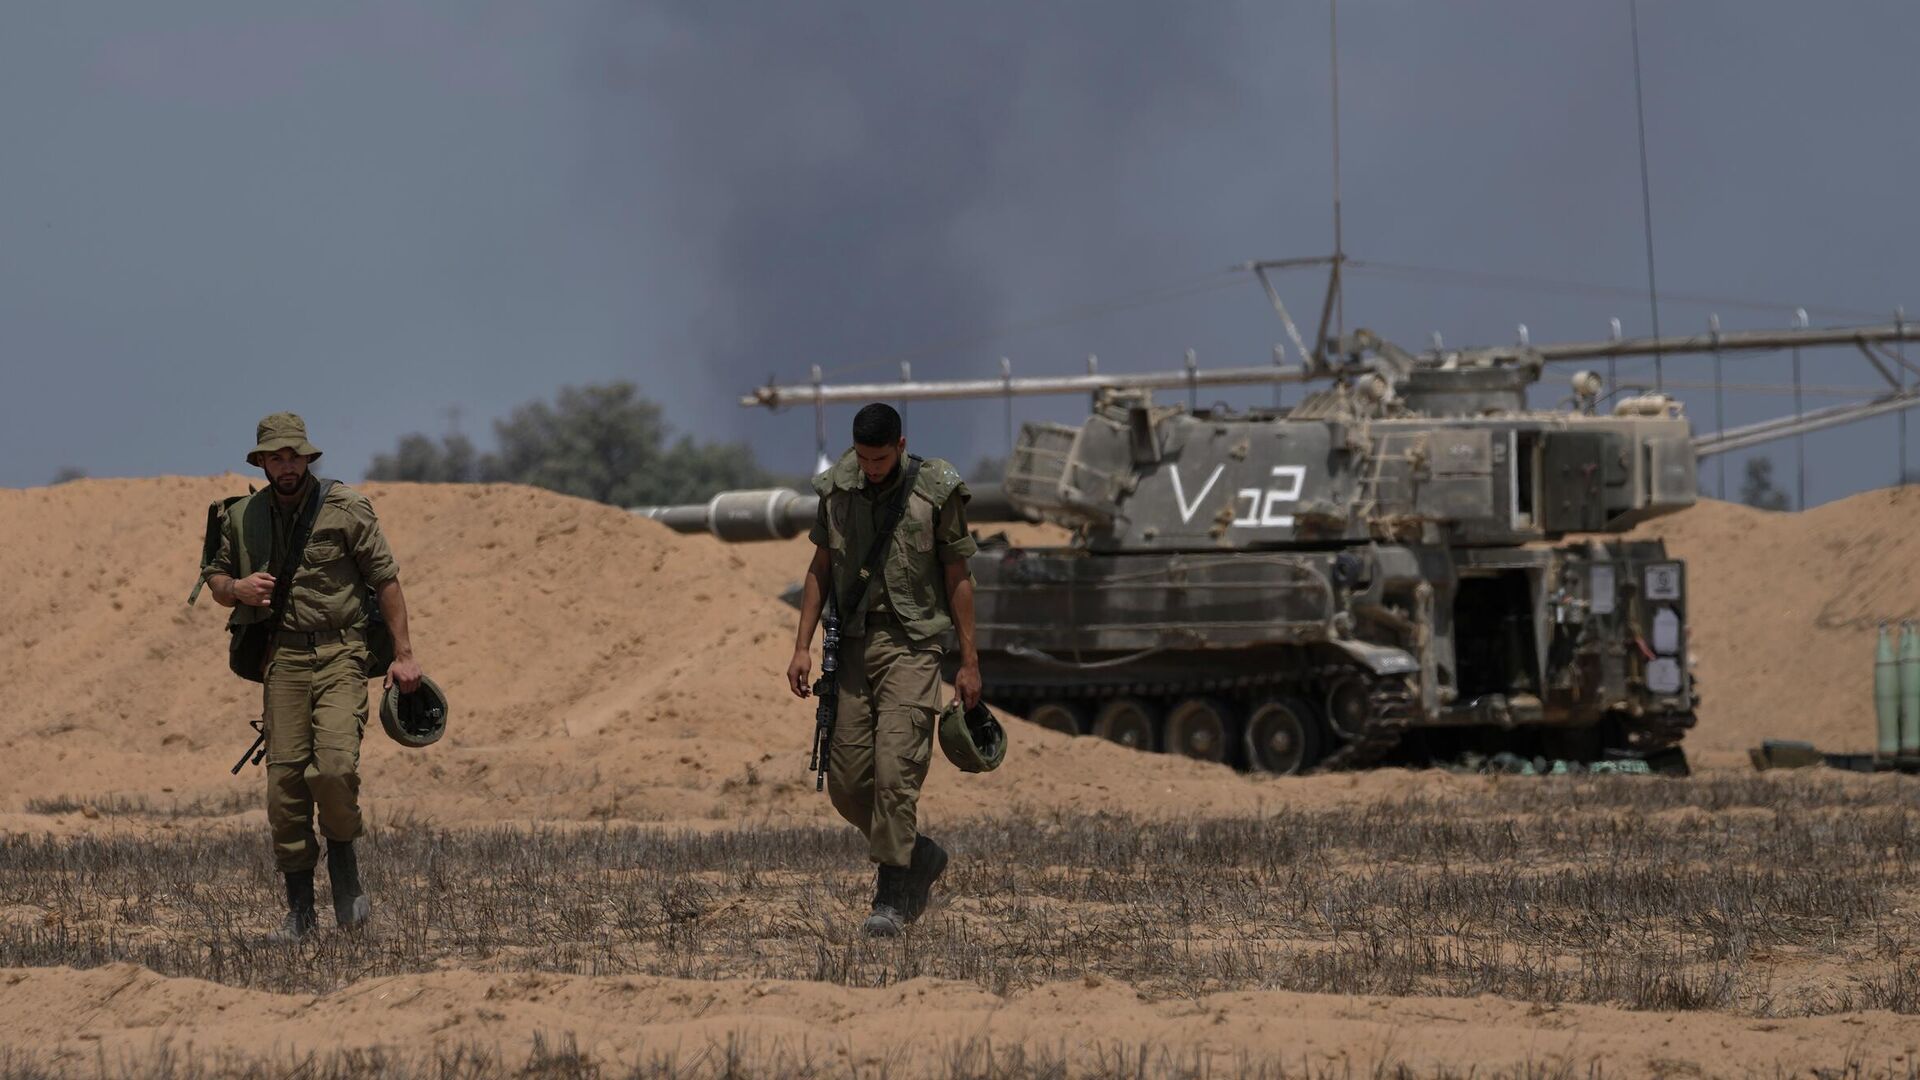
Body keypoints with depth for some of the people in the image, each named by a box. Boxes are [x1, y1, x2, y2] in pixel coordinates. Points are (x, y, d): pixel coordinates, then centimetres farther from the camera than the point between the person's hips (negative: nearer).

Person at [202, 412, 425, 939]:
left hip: (340, 654, -3)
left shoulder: (346, 508, 0)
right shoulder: (243, 517, 10)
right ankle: (299, 907, 6)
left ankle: (344, 862, 7)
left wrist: (403, 654, -2)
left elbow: (386, 579, 3)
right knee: (285, 778, -3)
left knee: (335, 766, -20)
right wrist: (236, 588, -3)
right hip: (282, 658, 3)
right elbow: (214, 577, 23)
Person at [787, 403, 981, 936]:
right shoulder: (837, 488, 3)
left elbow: (958, 577, -2)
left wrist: (969, 662, -2)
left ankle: (892, 897, -7)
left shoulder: (936, 490, -7)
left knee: (895, 768, -15)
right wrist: (802, 647, 6)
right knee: (846, 781, 3)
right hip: (853, 642, 5)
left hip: (912, 646, -5)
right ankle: (919, 857, 26)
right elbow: (821, 567, 12)